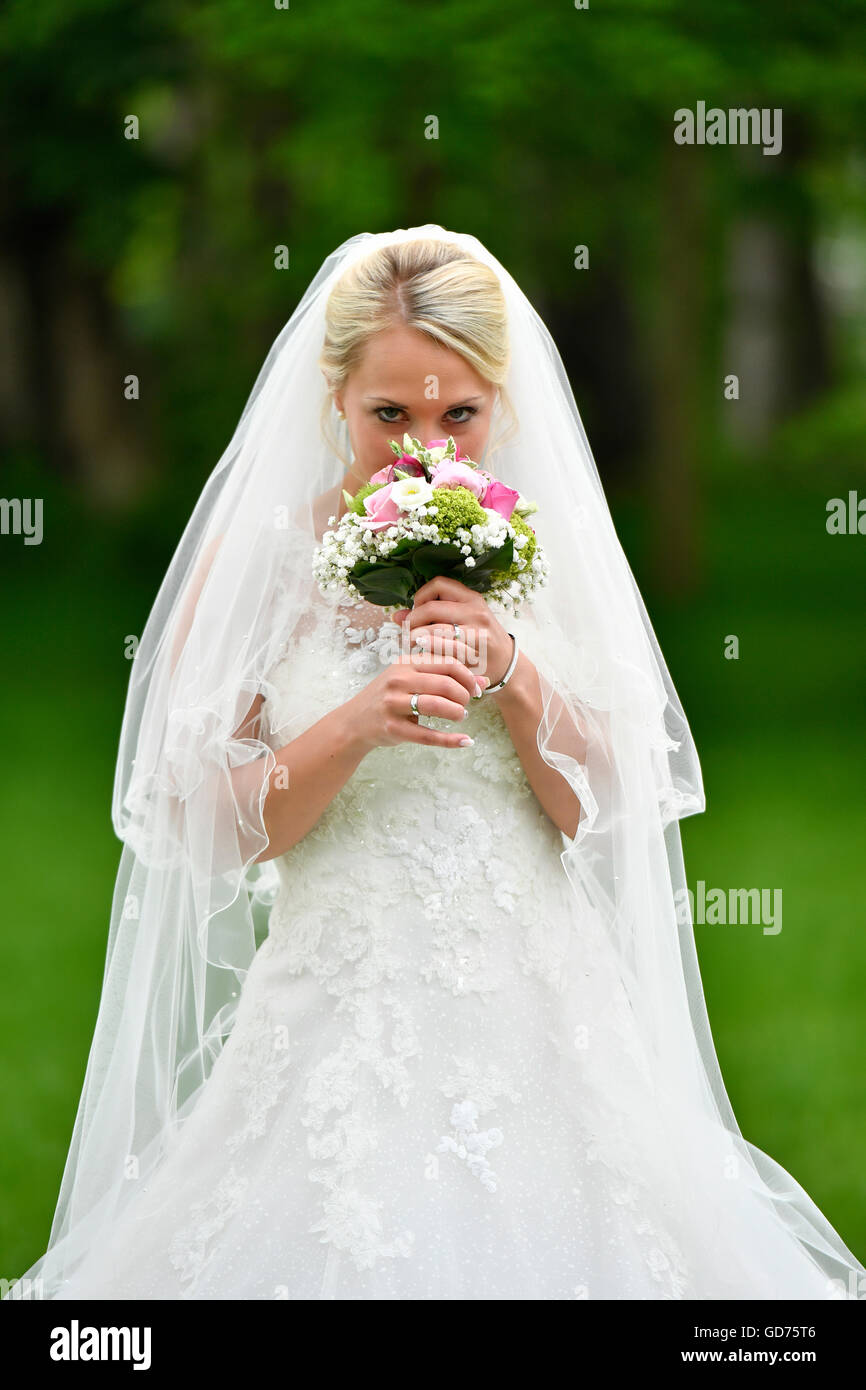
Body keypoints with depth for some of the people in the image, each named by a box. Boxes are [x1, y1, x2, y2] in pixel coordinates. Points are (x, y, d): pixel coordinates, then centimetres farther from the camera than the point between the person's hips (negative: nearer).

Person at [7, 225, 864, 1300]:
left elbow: (610, 812, 3)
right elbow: (201, 828, -5)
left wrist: (513, 675, -12)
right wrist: (359, 726, -19)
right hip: (341, 1037, -2)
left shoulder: (551, 549, 5)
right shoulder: (257, 556, -2)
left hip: (541, 1029, 2)